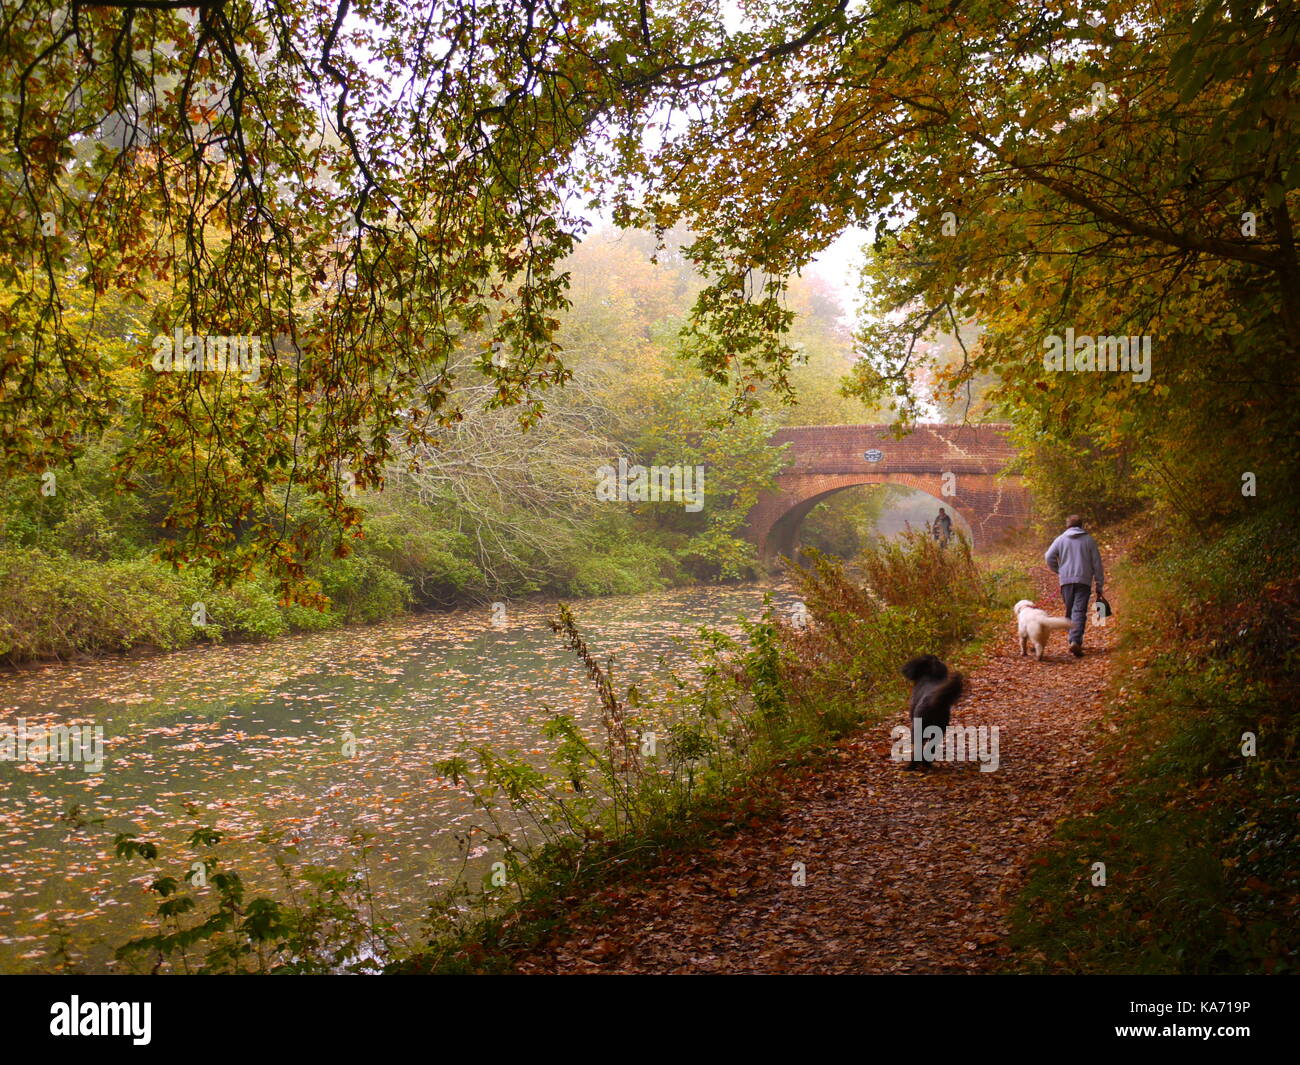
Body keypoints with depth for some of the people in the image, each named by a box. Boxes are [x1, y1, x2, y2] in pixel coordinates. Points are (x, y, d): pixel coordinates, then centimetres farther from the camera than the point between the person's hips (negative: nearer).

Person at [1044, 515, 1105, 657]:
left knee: (1070, 611, 13)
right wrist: (1099, 585, 11)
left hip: (1066, 581, 1)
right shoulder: (1089, 540, 7)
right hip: (1083, 581, -1)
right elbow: (1097, 564, 6)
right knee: (1079, 611, -8)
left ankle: (1075, 641, 16)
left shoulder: (1060, 539, 8)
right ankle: (1075, 641, -23)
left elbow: (1049, 557, -2)